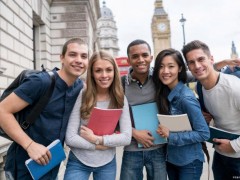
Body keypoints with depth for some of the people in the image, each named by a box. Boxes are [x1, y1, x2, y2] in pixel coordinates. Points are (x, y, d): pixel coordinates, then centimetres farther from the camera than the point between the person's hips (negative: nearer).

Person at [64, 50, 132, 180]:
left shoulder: (120, 99, -7)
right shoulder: (81, 97, -14)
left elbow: (126, 137, -12)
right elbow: (70, 138, -16)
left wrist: (96, 139, -19)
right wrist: (100, 146, -17)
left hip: (107, 164, 2)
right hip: (78, 162, -2)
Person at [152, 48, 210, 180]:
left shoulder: (186, 98, -22)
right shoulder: (164, 92, -3)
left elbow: (204, 133, -21)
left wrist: (171, 136, -23)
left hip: (189, 162, -6)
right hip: (171, 158, 6)